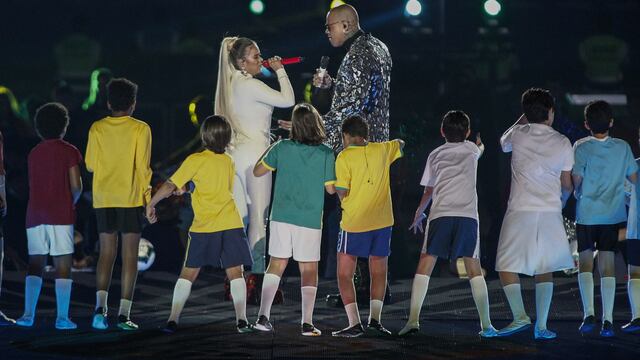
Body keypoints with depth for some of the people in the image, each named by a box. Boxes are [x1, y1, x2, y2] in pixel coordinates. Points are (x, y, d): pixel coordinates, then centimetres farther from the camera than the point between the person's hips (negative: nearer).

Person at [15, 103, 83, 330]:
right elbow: (76, 186, -9)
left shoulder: (33, 154, 14)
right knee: (63, 265, -2)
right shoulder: (69, 151, -2)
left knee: (35, 266, 6)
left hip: (35, 216, 4)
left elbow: (34, 185, 15)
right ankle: (62, 317, -7)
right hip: (61, 216, -4)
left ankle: (28, 314, -7)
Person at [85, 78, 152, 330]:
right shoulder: (140, 129, -5)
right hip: (131, 198, -2)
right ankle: (124, 314, -3)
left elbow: (90, 165, 4)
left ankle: (100, 306, -9)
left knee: (106, 253, 9)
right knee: (130, 256, 2)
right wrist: (148, 196, 2)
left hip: (103, 198, 3)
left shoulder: (97, 128, 2)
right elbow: (142, 167, -8)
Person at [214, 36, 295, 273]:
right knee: (258, 216, -7)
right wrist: (279, 70, -3)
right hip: (254, 153, -8)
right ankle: (257, 271, -11)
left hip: (235, 153, 8)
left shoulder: (230, 84, 12)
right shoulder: (251, 85, -14)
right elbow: (288, 100, -15)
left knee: (238, 216, 9)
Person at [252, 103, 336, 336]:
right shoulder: (326, 154, -9)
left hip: (281, 217, 2)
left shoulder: (282, 148, -4)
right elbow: (331, 189, -1)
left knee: (276, 265, 11)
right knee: (309, 270, 7)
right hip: (310, 220, -2)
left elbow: (257, 172, 6)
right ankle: (307, 323, 0)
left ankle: (263, 316, 3)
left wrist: (269, 150, 21)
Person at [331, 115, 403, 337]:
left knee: (344, 275, 3)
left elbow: (342, 193, -11)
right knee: (378, 272, 17)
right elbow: (400, 144, 27)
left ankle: (355, 324, -7)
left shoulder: (344, 157, -8)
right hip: (382, 221, 4)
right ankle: (374, 319, 12)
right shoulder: (381, 150, 6)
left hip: (354, 224, -4)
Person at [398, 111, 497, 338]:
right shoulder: (471, 150, 18)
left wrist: (419, 214, 38)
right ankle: (486, 325, 2)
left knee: (425, 265, 4)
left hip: (440, 214, 0)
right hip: (467, 215, 0)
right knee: (474, 268, 5)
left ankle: (413, 319, -7)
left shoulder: (436, 155, 16)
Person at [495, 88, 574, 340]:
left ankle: (519, 315, -14)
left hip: (520, 211, -2)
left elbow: (503, 143, 26)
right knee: (545, 269, 11)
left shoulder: (518, 134, -1)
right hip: (551, 212, 2)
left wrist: (524, 118, 30)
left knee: (507, 265, 4)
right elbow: (567, 184, 11)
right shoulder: (562, 143, 3)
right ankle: (541, 325, 4)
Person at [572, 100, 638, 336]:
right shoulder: (622, 147, -1)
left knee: (585, 262, 10)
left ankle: (588, 314, -5)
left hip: (586, 213, -1)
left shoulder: (581, 147, -7)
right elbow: (633, 178, 5)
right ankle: (607, 321, -4)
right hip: (614, 215, 1)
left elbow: (576, 179, -9)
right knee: (608, 265, 3)